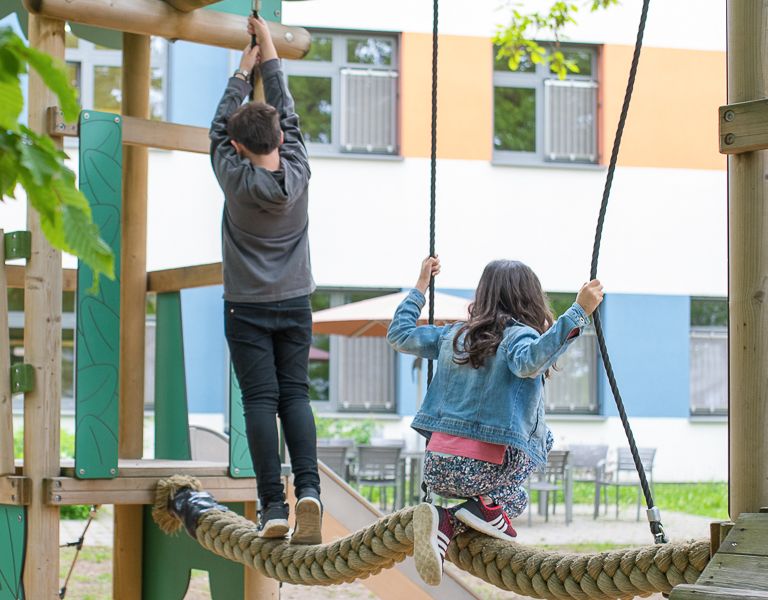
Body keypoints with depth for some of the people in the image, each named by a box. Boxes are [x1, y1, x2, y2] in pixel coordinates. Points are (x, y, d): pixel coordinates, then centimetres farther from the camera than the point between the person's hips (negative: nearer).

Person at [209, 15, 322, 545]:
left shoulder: (235, 179, -10)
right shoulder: (297, 173, -5)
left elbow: (220, 125, 5)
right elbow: (288, 114, 7)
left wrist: (243, 70, 16)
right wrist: (269, 54, 16)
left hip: (248, 308, -2)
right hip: (295, 304, 2)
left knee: (261, 401, -5)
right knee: (295, 395, 3)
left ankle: (274, 505, -12)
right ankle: (308, 487, -17)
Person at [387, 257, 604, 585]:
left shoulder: (454, 335, 13)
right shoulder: (519, 336, -5)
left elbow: (399, 335, 26)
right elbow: (528, 361, -30)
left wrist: (421, 286, 36)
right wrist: (578, 313, -32)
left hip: (435, 470, 5)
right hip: (482, 469, -5)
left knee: (515, 498, 28)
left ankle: (444, 523, 0)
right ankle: (486, 507, 0)